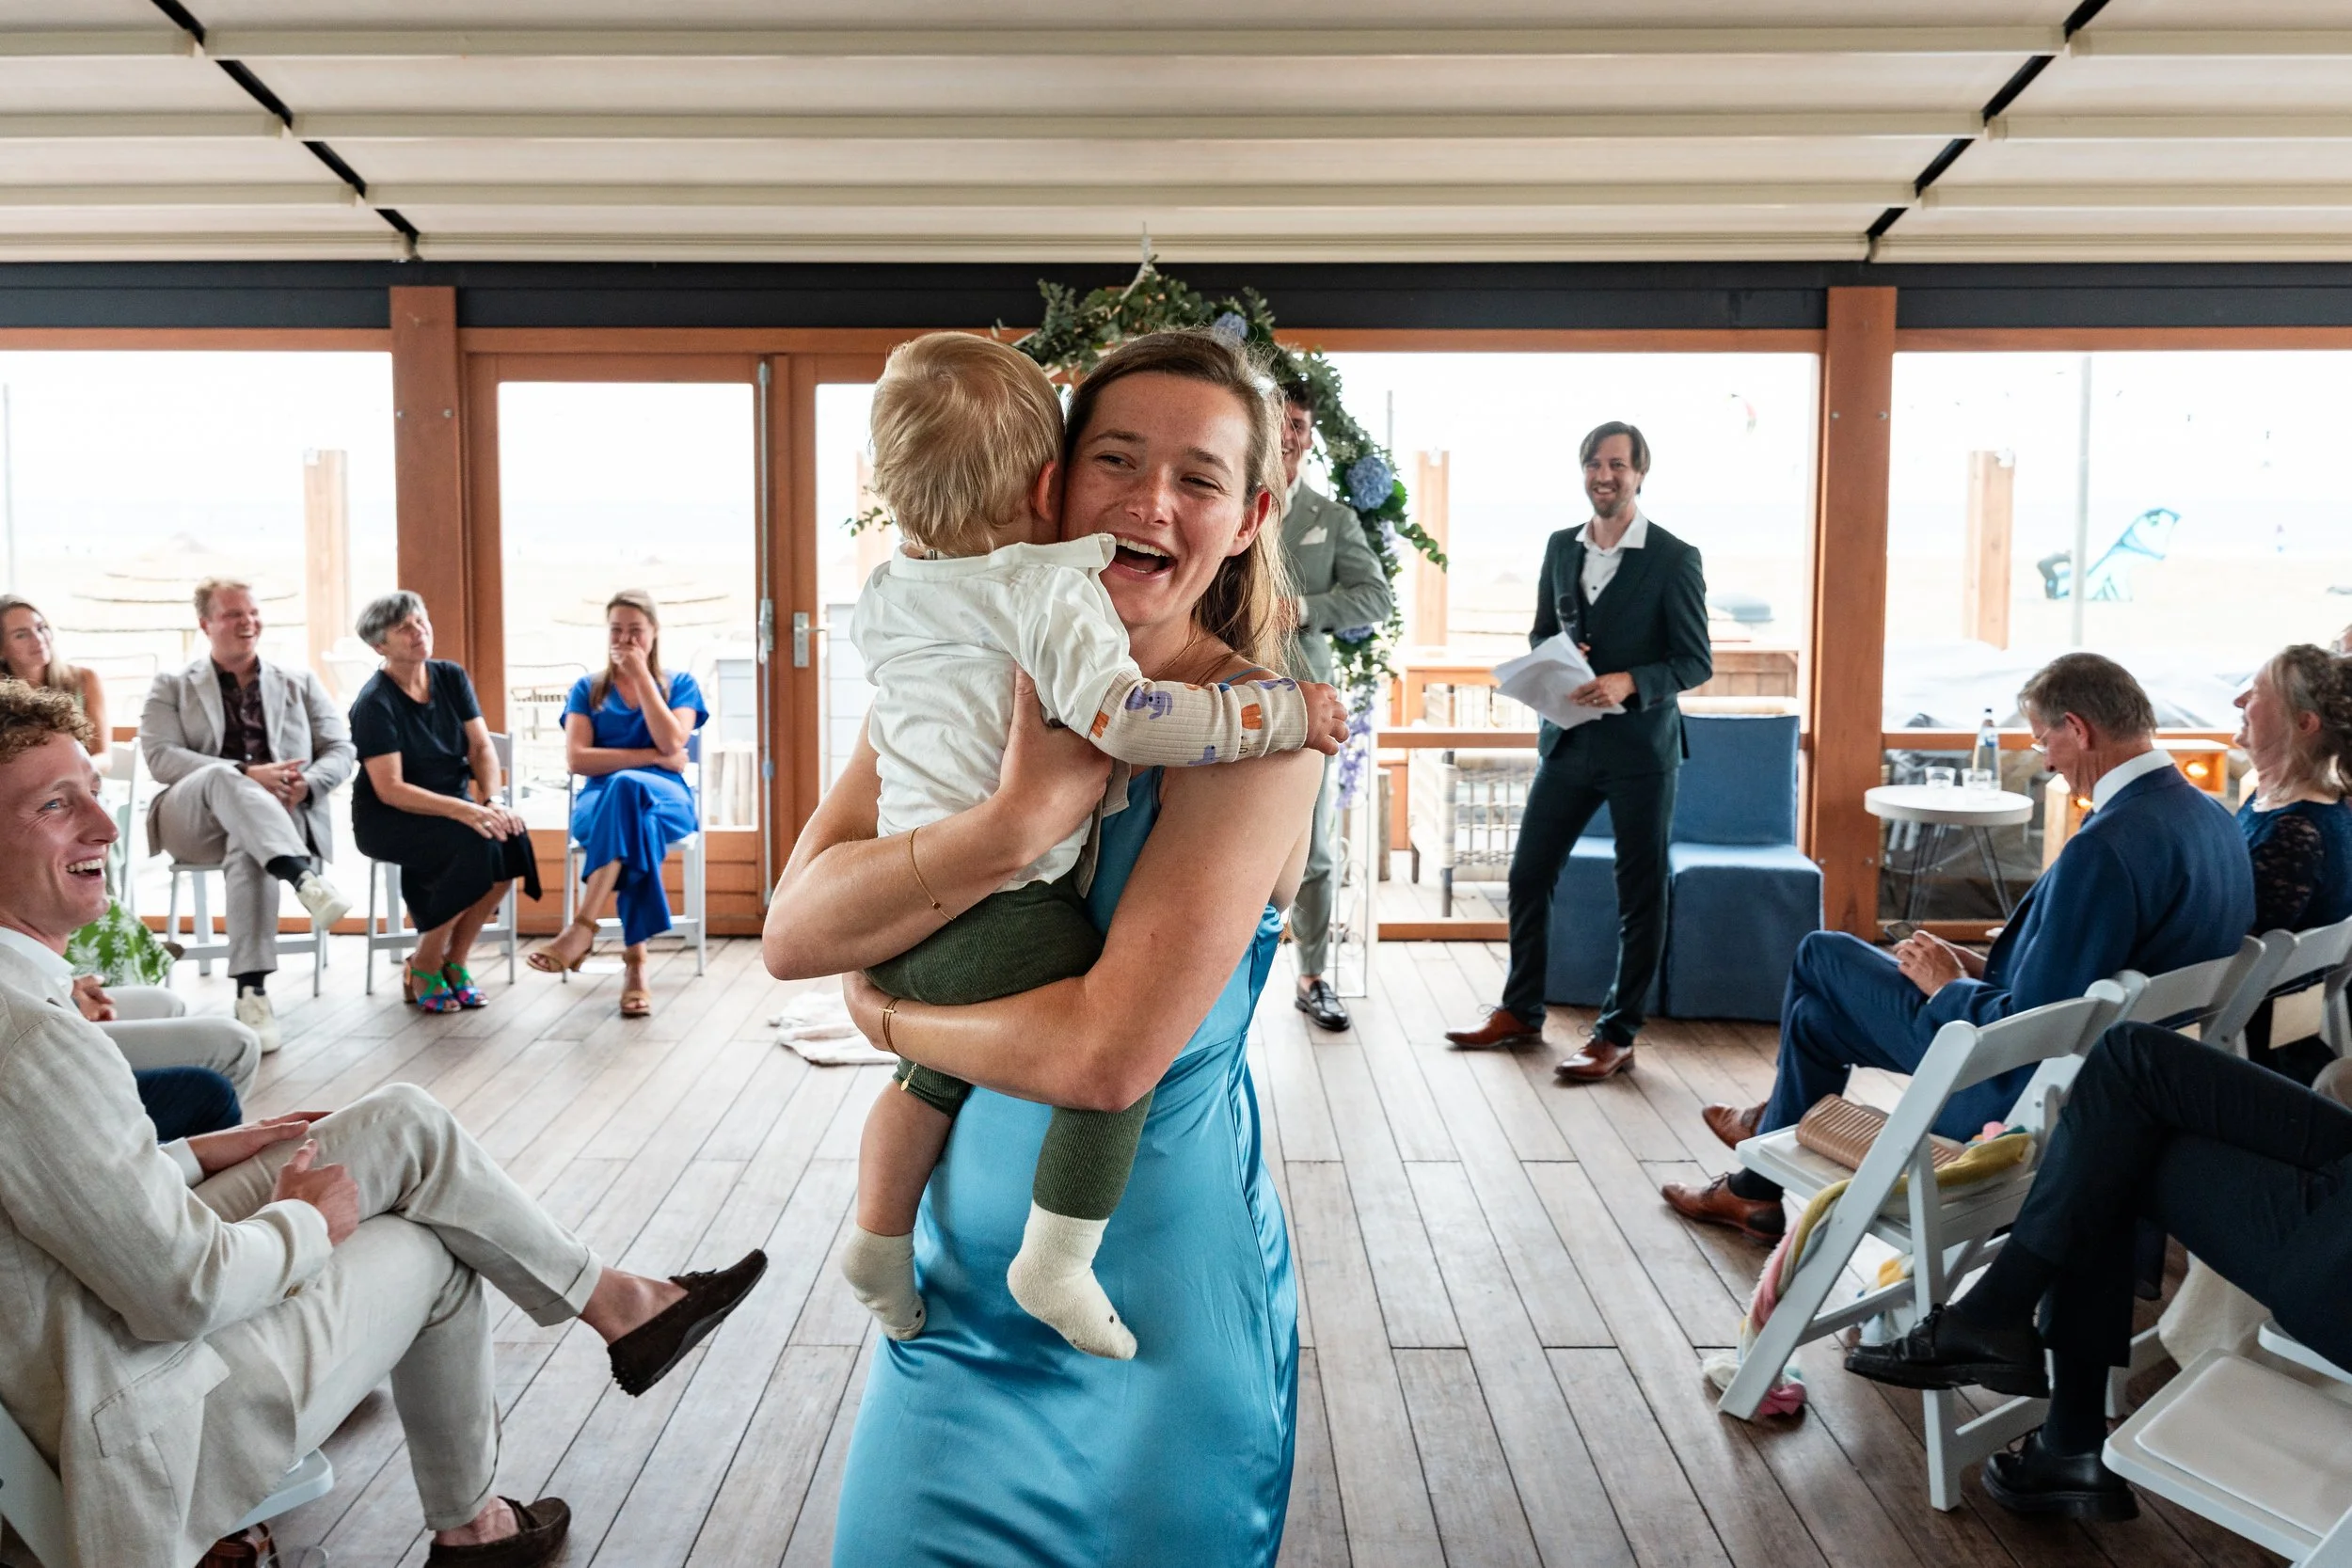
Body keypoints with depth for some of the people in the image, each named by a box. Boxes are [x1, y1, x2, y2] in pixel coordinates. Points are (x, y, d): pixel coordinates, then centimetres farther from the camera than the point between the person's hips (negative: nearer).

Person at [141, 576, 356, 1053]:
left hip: (278, 815, 1)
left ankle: (252, 990, -43)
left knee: (248, 844, -37)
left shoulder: (300, 683, 19)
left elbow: (340, 751, 10)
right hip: (193, 820, 0)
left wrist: (304, 786, -14)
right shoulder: (172, 686, 15)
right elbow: (160, 756, -2)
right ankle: (305, 879, -58)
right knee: (224, 778, -36)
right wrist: (246, 775, -18)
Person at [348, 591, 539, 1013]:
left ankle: (455, 961, -8)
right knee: (475, 844, -32)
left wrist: (493, 800, -21)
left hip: (453, 808, 6)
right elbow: (390, 790, -21)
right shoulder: (375, 703, -14)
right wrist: (463, 810, -33)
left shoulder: (451, 678, 4)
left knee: (512, 837, -25)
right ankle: (422, 969, -13)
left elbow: (482, 746, -1)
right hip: (389, 820, -5)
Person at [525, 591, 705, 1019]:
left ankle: (583, 928, -50)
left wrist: (641, 676, -2)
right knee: (635, 824, -40)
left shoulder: (680, 684, 15)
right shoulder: (587, 689, 17)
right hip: (600, 802, 1)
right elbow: (577, 758, 0)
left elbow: (670, 744, -6)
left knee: (628, 788, -41)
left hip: (667, 799, -1)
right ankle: (635, 961, -49)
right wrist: (650, 756, -7)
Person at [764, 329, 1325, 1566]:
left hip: (1158, 1290, -4)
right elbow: (793, 933, -14)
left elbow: (1108, 1057, -26)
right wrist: (1018, 819, -28)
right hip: (963, 1260, 4)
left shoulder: (1254, 729, -18)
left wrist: (887, 1013, -11)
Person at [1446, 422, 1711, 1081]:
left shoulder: (1673, 558, -7)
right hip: (1568, 739, 5)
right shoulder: (1561, 547, 8)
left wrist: (1629, 682, -24)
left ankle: (1617, 1035, 14)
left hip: (1640, 744, -5)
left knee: (1640, 895, 3)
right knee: (1528, 874, 10)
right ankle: (1521, 1012, 25)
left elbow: (1696, 661, -8)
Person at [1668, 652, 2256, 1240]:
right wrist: (1982, 969, 6)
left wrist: (1950, 984, -10)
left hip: (2019, 1095, -9)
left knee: (1821, 954, 9)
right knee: (1814, 1013, 21)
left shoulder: (2107, 847, -31)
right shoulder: (2208, 816, 1)